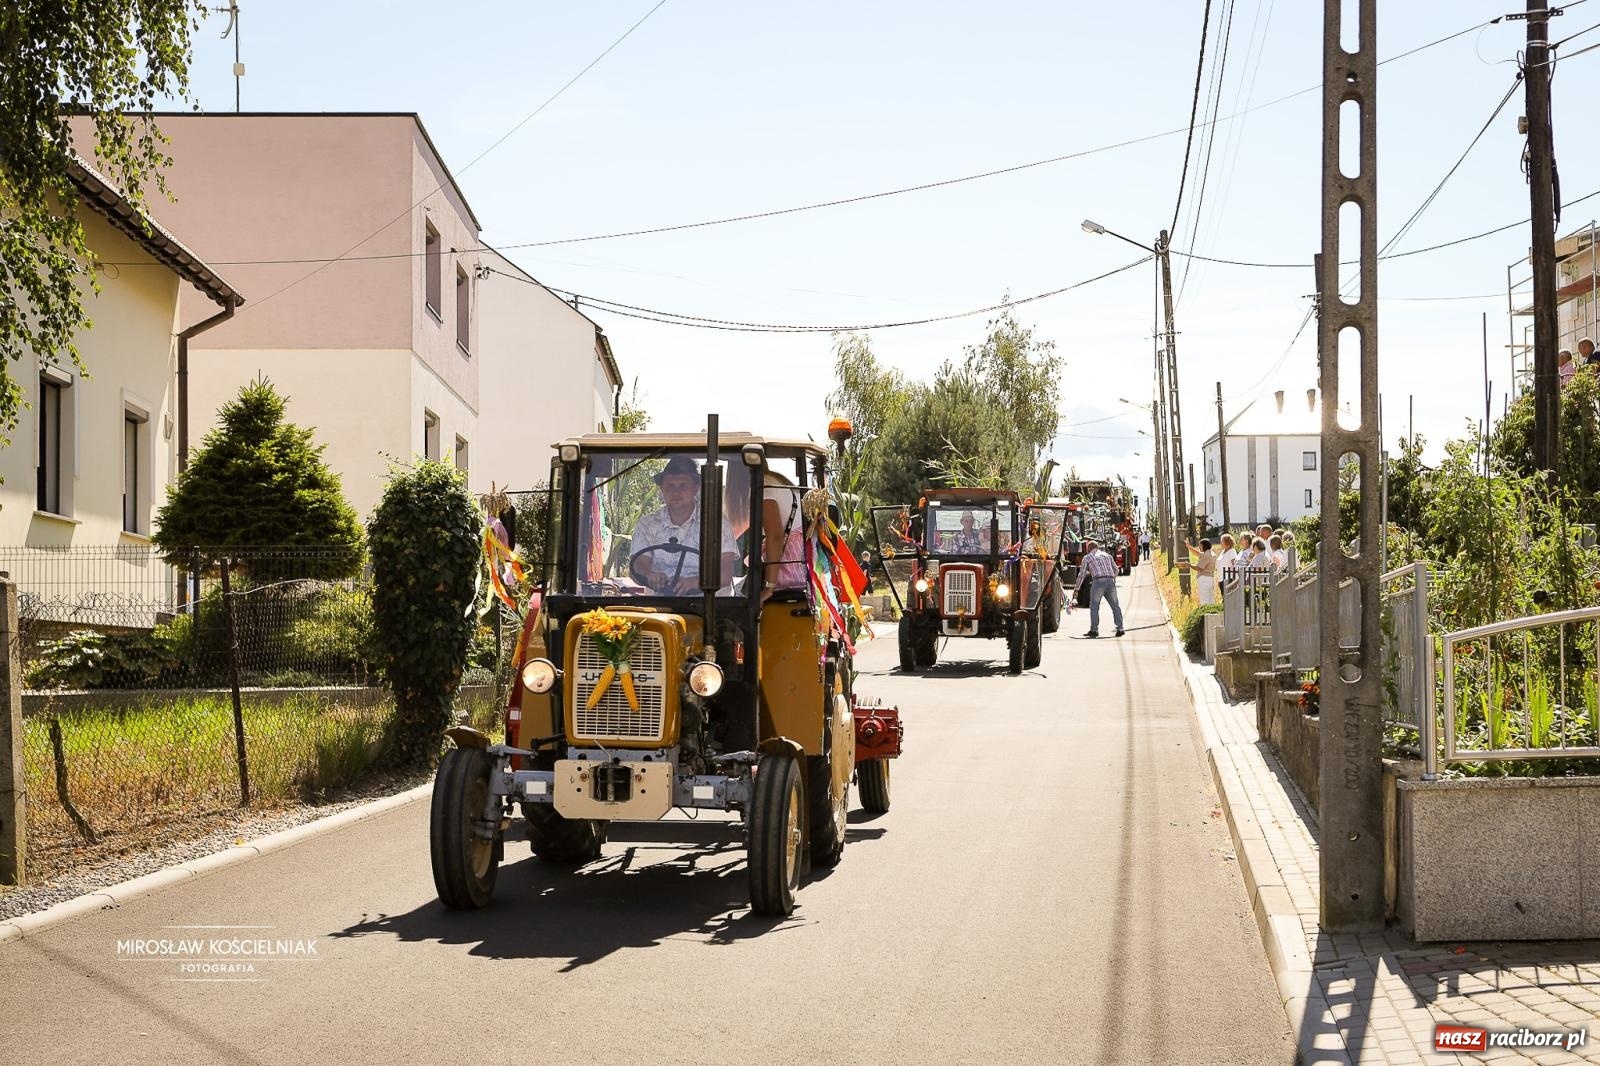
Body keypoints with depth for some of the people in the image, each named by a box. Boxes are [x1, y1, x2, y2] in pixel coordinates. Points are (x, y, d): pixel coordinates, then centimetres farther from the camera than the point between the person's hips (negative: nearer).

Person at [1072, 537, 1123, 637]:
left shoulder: (1087, 557, 14)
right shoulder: (1107, 555, 25)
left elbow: (1082, 574, 12)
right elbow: (1116, 570, 26)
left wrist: (1076, 589, 16)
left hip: (1098, 581, -4)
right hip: (1110, 581, 4)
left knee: (1094, 606, 4)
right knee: (1115, 605, 10)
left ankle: (1094, 630, -1)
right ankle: (1120, 628, 5)